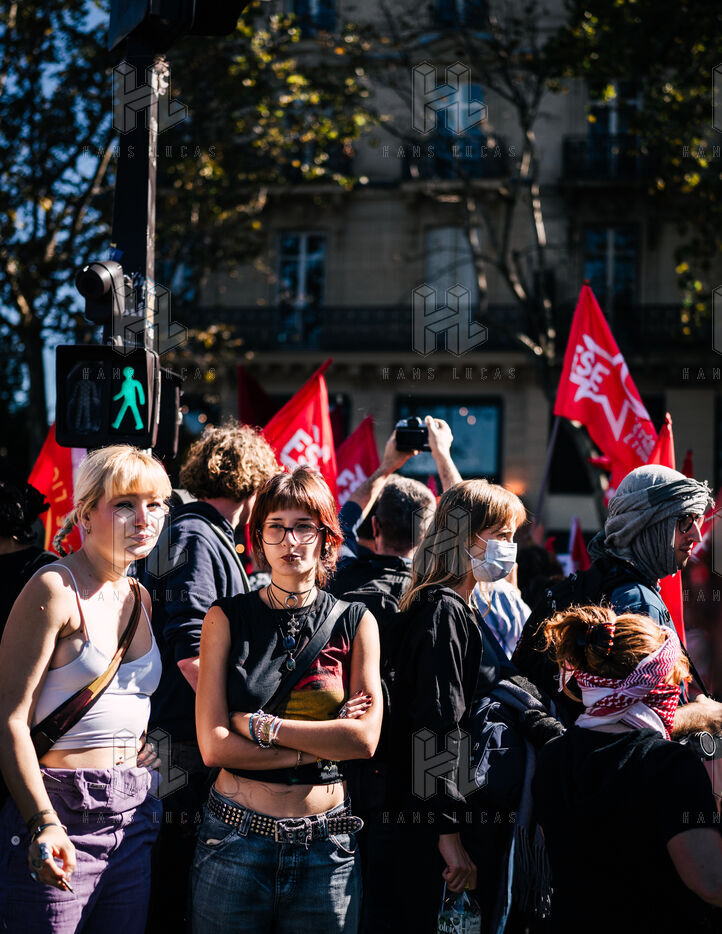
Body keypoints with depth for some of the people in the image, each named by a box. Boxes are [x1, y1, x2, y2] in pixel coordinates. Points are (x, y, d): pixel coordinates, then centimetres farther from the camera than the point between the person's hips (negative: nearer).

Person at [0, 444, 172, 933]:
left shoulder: (141, 598, 12)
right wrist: (45, 823, -23)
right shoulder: (55, 589, -10)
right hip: (62, 813, -7)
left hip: (134, 817, 7)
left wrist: (149, 744, 8)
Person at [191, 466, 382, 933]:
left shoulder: (355, 622, 4)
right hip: (236, 838, -1)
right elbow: (214, 745, -7)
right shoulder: (227, 617, 0)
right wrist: (321, 745, -10)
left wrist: (258, 725, -10)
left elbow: (365, 739, -6)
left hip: (325, 847, 1)